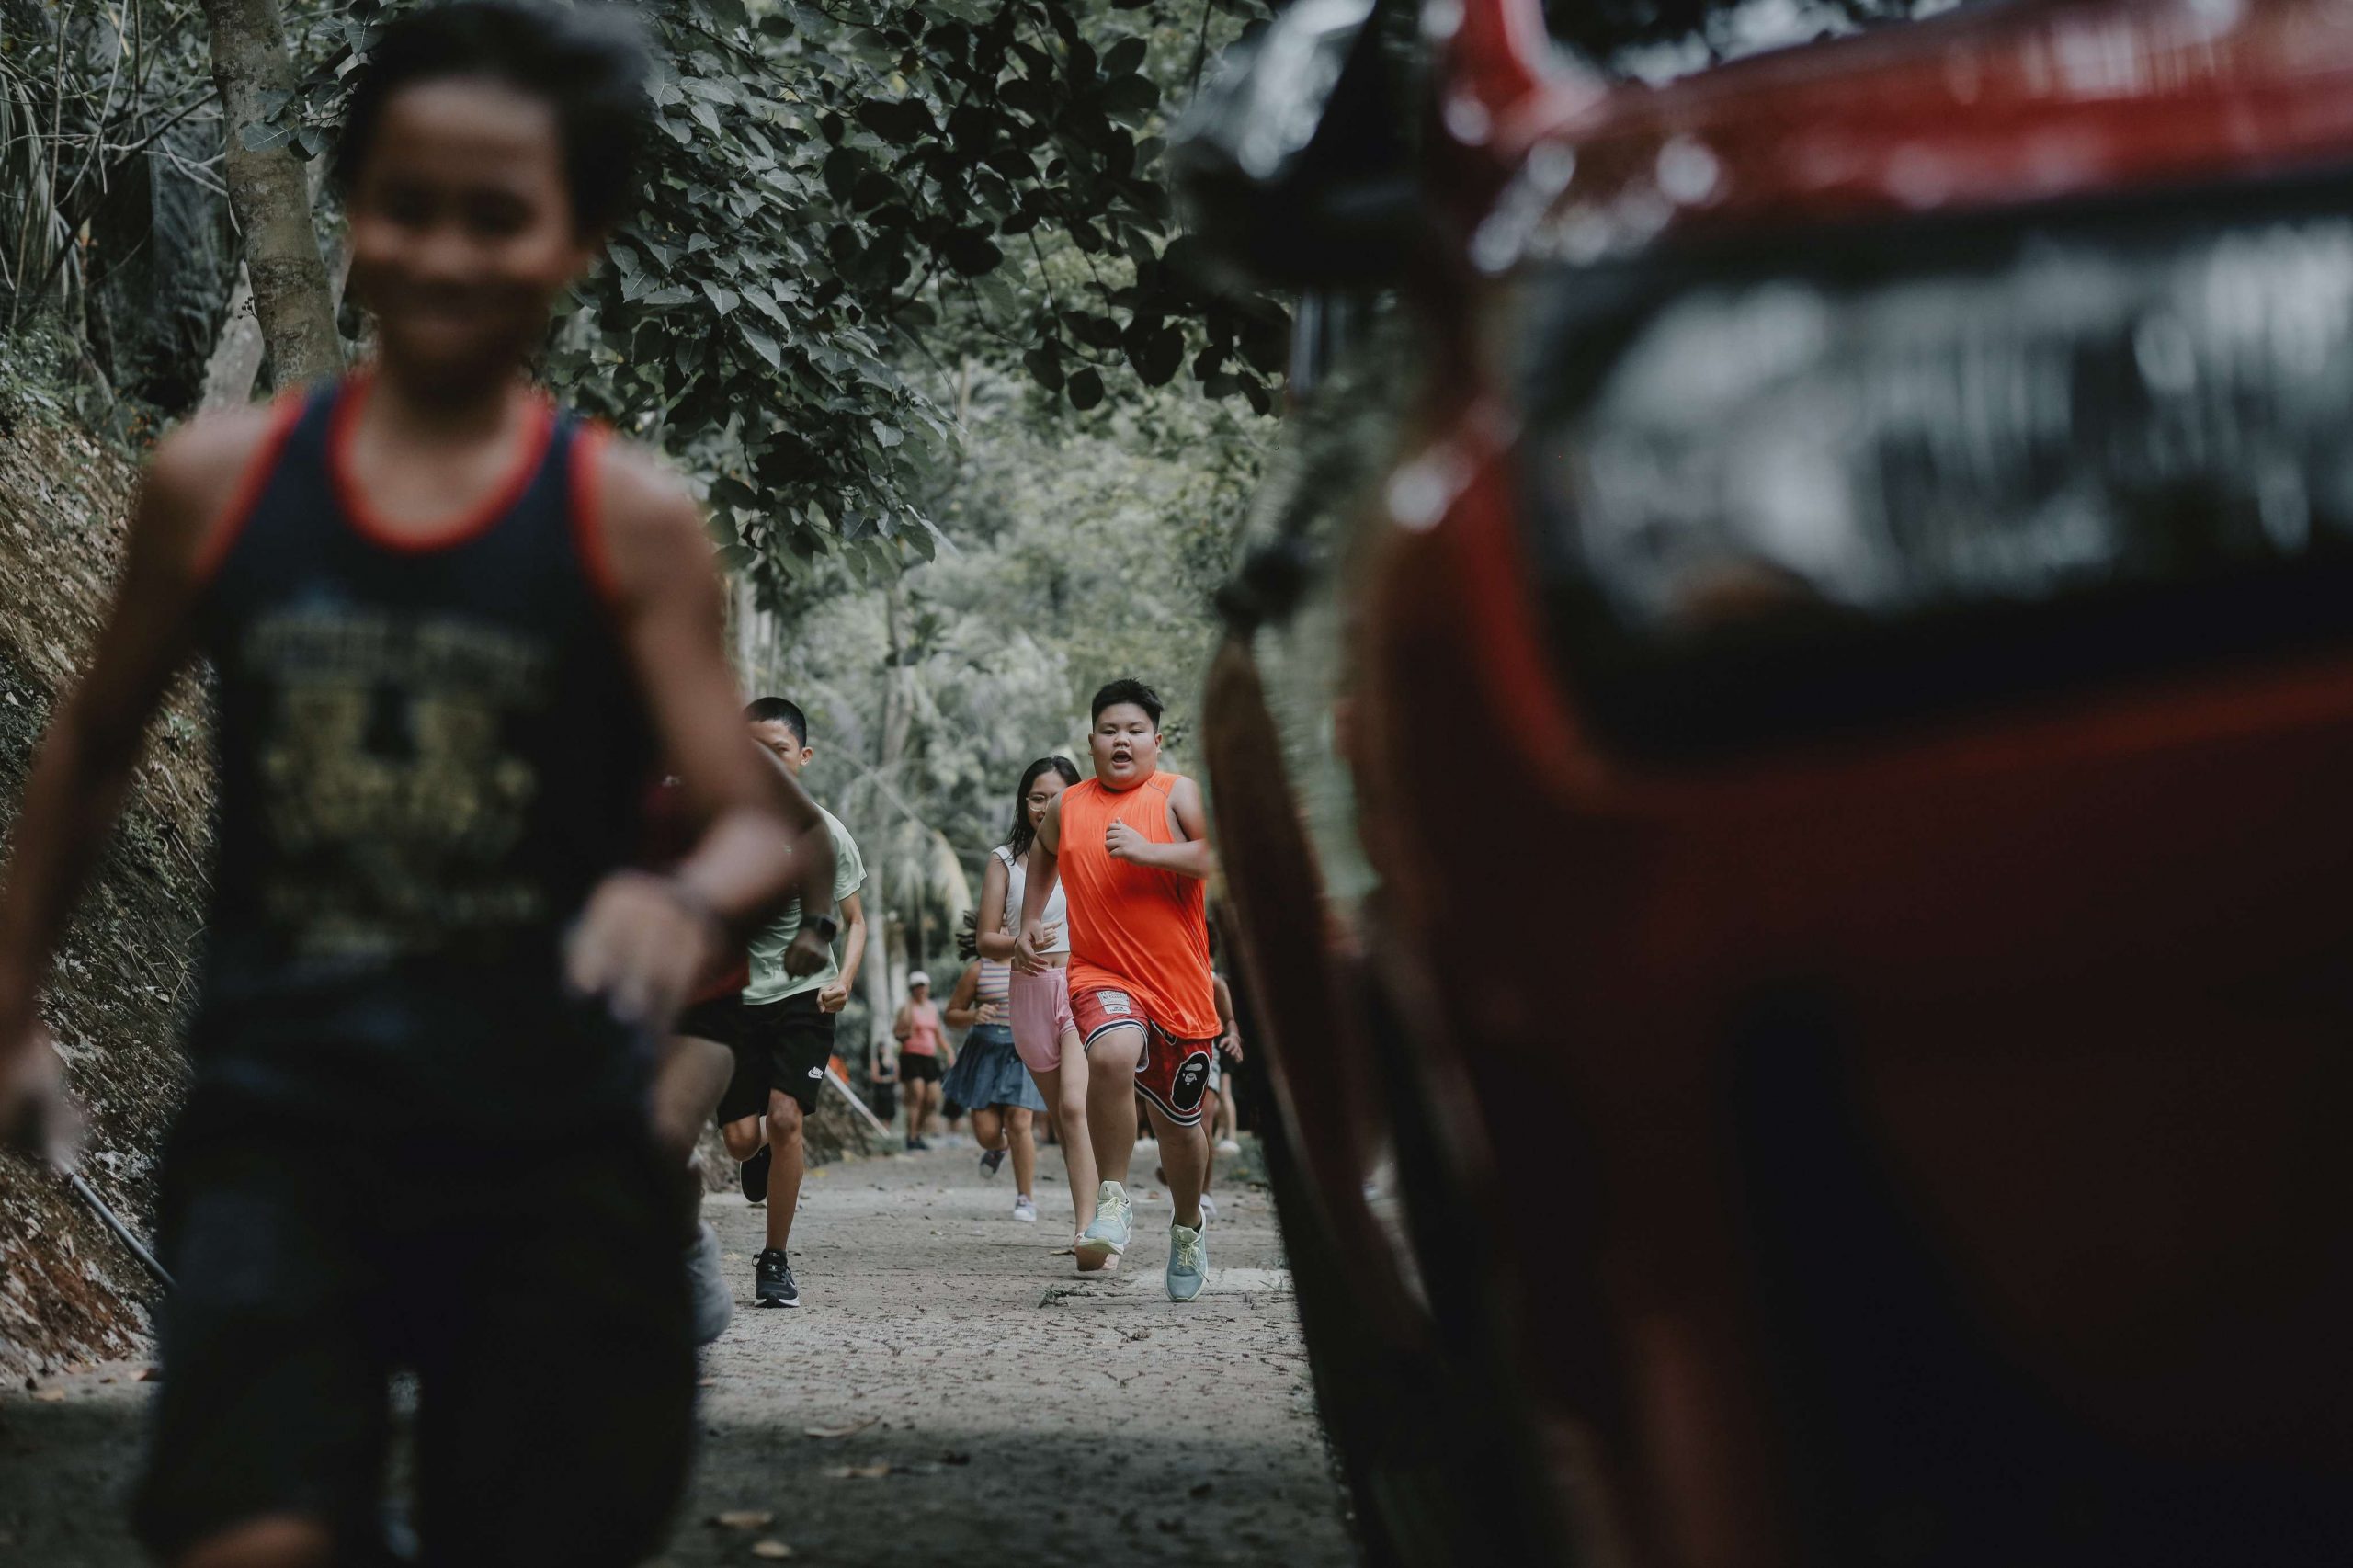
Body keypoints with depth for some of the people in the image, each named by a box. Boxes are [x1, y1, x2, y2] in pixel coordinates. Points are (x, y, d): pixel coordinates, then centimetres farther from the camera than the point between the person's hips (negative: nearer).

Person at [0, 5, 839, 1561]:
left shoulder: (630, 519, -5)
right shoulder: (218, 480, 1)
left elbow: (776, 821, -11)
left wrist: (695, 898, -34)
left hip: (554, 1137, 0)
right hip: (283, 1110, 1)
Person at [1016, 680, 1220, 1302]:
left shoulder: (1178, 794, -2)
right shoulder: (1068, 807, 7)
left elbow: (1227, 855, -16)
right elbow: (1044, 854, 29)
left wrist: (1147, 851, -25)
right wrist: (1030, 920, 19)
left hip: (1178, 983, 0)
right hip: (1101, 975, 0)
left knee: (1179, 1122, 11)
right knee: (1112, 1054, -33)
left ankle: (1188, 1227, 40)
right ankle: (1113, 1198, -17)